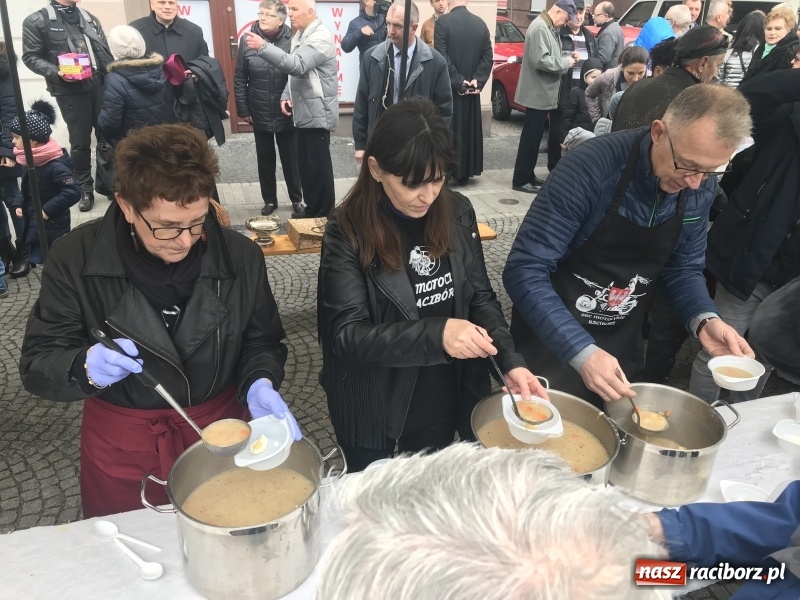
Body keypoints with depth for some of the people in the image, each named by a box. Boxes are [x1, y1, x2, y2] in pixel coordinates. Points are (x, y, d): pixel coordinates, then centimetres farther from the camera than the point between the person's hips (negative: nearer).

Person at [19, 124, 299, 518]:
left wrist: (260, 385, -22)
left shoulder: (240, 256, -12)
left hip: (220, 429, 1)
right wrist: (84, 368, -33)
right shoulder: (76, 258, -15)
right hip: (121, 443, 0)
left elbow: (261, 341, -1)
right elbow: (37, 363, -11)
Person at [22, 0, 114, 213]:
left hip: (100, 85, 4)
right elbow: (31, 56, -3)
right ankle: (85, 188, 19)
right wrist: (56, 73, -18)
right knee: (80, 141, 4)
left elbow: (105, 52, 15)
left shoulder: (90, 18, 16)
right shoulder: (37, 21, 1)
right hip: (70, 90, -3)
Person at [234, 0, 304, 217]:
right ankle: (269, 200, 28)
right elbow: (239, 79, 1)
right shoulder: (247, 40, -3)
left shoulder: (292, 39, -9)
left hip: (286, 113, -2)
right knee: (265, 159, 13)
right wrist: (243, 109, 0)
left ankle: (297, 199, 26)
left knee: (291, 159, 10)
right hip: (260, 115, 2)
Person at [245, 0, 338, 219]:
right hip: (304, 112, 9)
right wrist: (286, 95, 6)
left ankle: (324, 215, 6)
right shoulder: (300, 36, 16)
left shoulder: (320, 37, -15)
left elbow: (297, 65, -29)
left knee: (319, 166, -4)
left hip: (317, 113, -9)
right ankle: (312, 208, 25)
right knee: (305, 164, 14)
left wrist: (263, 47, -32)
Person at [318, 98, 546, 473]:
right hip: (374, 408, -3)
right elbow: (346, 335, -22)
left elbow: (480, 297, 1)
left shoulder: (458, 213, -7)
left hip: (446, 399, 4)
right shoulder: (348, 232, -19)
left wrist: (510, 362, -15)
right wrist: (436, 333, -34)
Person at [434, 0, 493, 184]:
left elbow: (442, 57, -17)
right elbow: (487, 56, -2)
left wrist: (458, 82, -12)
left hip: (448, 88, -4)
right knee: (468, 129, 12)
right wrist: (477, 81, -6)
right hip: (471, 88, 4)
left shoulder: (443, 22, -12)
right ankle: (464, 173, 19)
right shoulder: (481, 23, 2)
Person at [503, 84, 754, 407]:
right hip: (552, 347, -5)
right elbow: (525, 271, -28)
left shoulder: (702, 188, -8)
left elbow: (682, 268, 6)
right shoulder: (591, 168, -27)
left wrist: (704, 319, -14)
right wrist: (582, 352, -35)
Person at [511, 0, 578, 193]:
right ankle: (520, 180, 2)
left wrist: (567, 57, 2)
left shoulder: (550, 28, 13)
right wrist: (565, 62, -14)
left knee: (535, 137, 14)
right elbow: (541, 60, -26)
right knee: (530, 137, -5)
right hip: (538, 93, -10)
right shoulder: (540, 27, -17)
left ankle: (528, 176, 23)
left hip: (543, 93, 10)